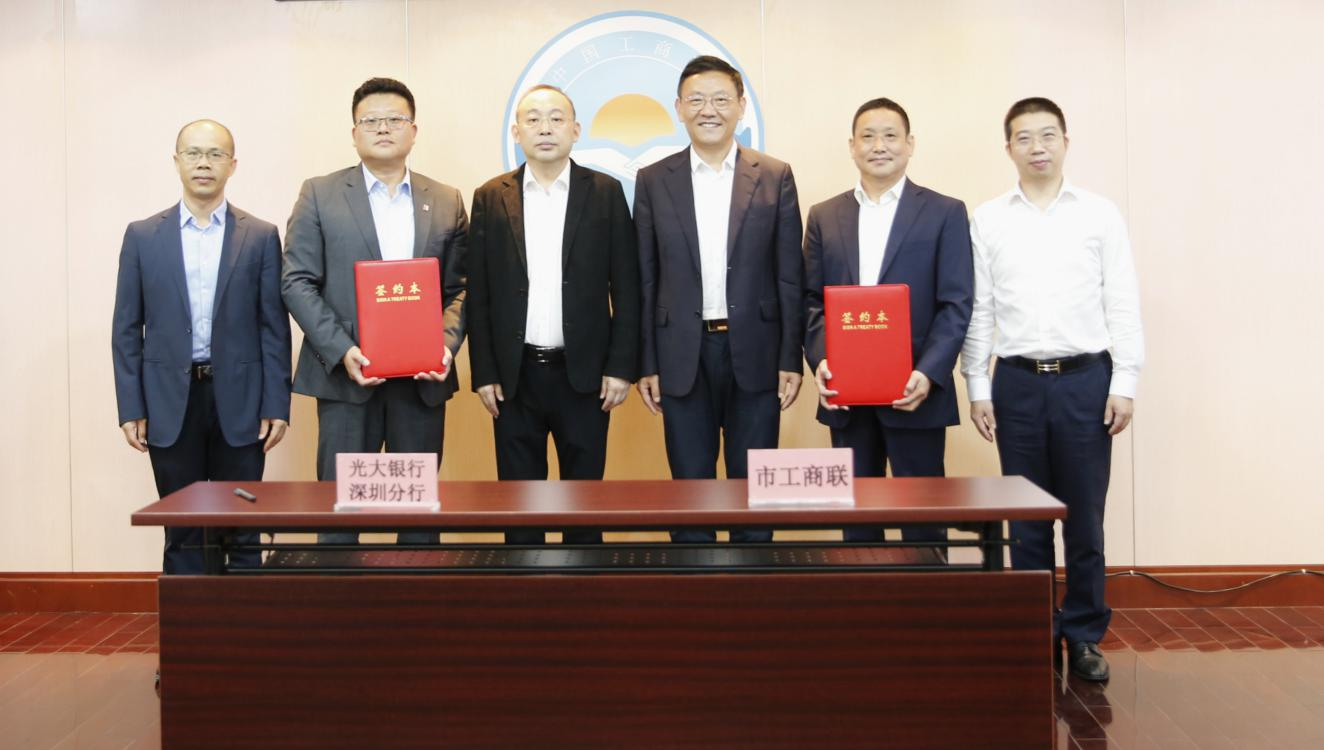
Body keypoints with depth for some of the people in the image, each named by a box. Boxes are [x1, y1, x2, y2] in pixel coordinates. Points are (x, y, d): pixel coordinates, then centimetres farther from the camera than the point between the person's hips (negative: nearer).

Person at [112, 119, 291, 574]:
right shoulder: (142, 236, 6)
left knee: (243, 533, 6)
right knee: (182, 534, 7)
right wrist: (130, 409, -1)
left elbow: (274, 328, 2)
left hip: (238, 402, 0)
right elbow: (126, 329, 5)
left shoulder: (261, 237, 3)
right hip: (170, 402, 1)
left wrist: (276, 407, -3)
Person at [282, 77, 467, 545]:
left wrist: (447, 344, -10)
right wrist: (341, 351, -13)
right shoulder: (320, 195, 4)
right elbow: (297, 283, -1)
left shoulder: (447, 203, 10)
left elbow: (460, 288, 9)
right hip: (347, 373, -2)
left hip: (423, 378, 2)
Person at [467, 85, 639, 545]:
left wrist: (622, 367, -5)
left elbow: (625, 288, 1)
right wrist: (484, 373, 0)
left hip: (584, 373, -1)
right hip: (515, 375, 1)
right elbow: (478, 294, 4)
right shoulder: (491, 197, 5)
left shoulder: (605, 193, 2)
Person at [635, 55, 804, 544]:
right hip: (683, 357, 1)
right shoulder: (654, 181, 4)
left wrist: (791, 360, -3)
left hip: (754, 355, 0)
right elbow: (646, 280, 4)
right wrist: (646, 365, 0)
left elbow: (790, 277, 2)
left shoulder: (775, 177, 3)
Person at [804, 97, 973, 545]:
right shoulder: (824, 217, 12)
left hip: (914, 392, -3)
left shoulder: (944, 213, 3)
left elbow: (957, 305, -3)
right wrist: (820, 360, -9)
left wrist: (928, 373, -16)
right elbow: (811, 301, 9)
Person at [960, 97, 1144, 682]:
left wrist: (1125, 383, -4)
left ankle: (1085, 634, 18)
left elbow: (1122, 304, 2)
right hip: (1017, 381, 1)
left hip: (1086, 377, -1)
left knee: (1084, 517, 5)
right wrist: (977, 388, 2)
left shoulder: (1100, 214, 3)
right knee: (1026, 520, 8)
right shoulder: (987, 219, 5)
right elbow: (978, 310, 5)